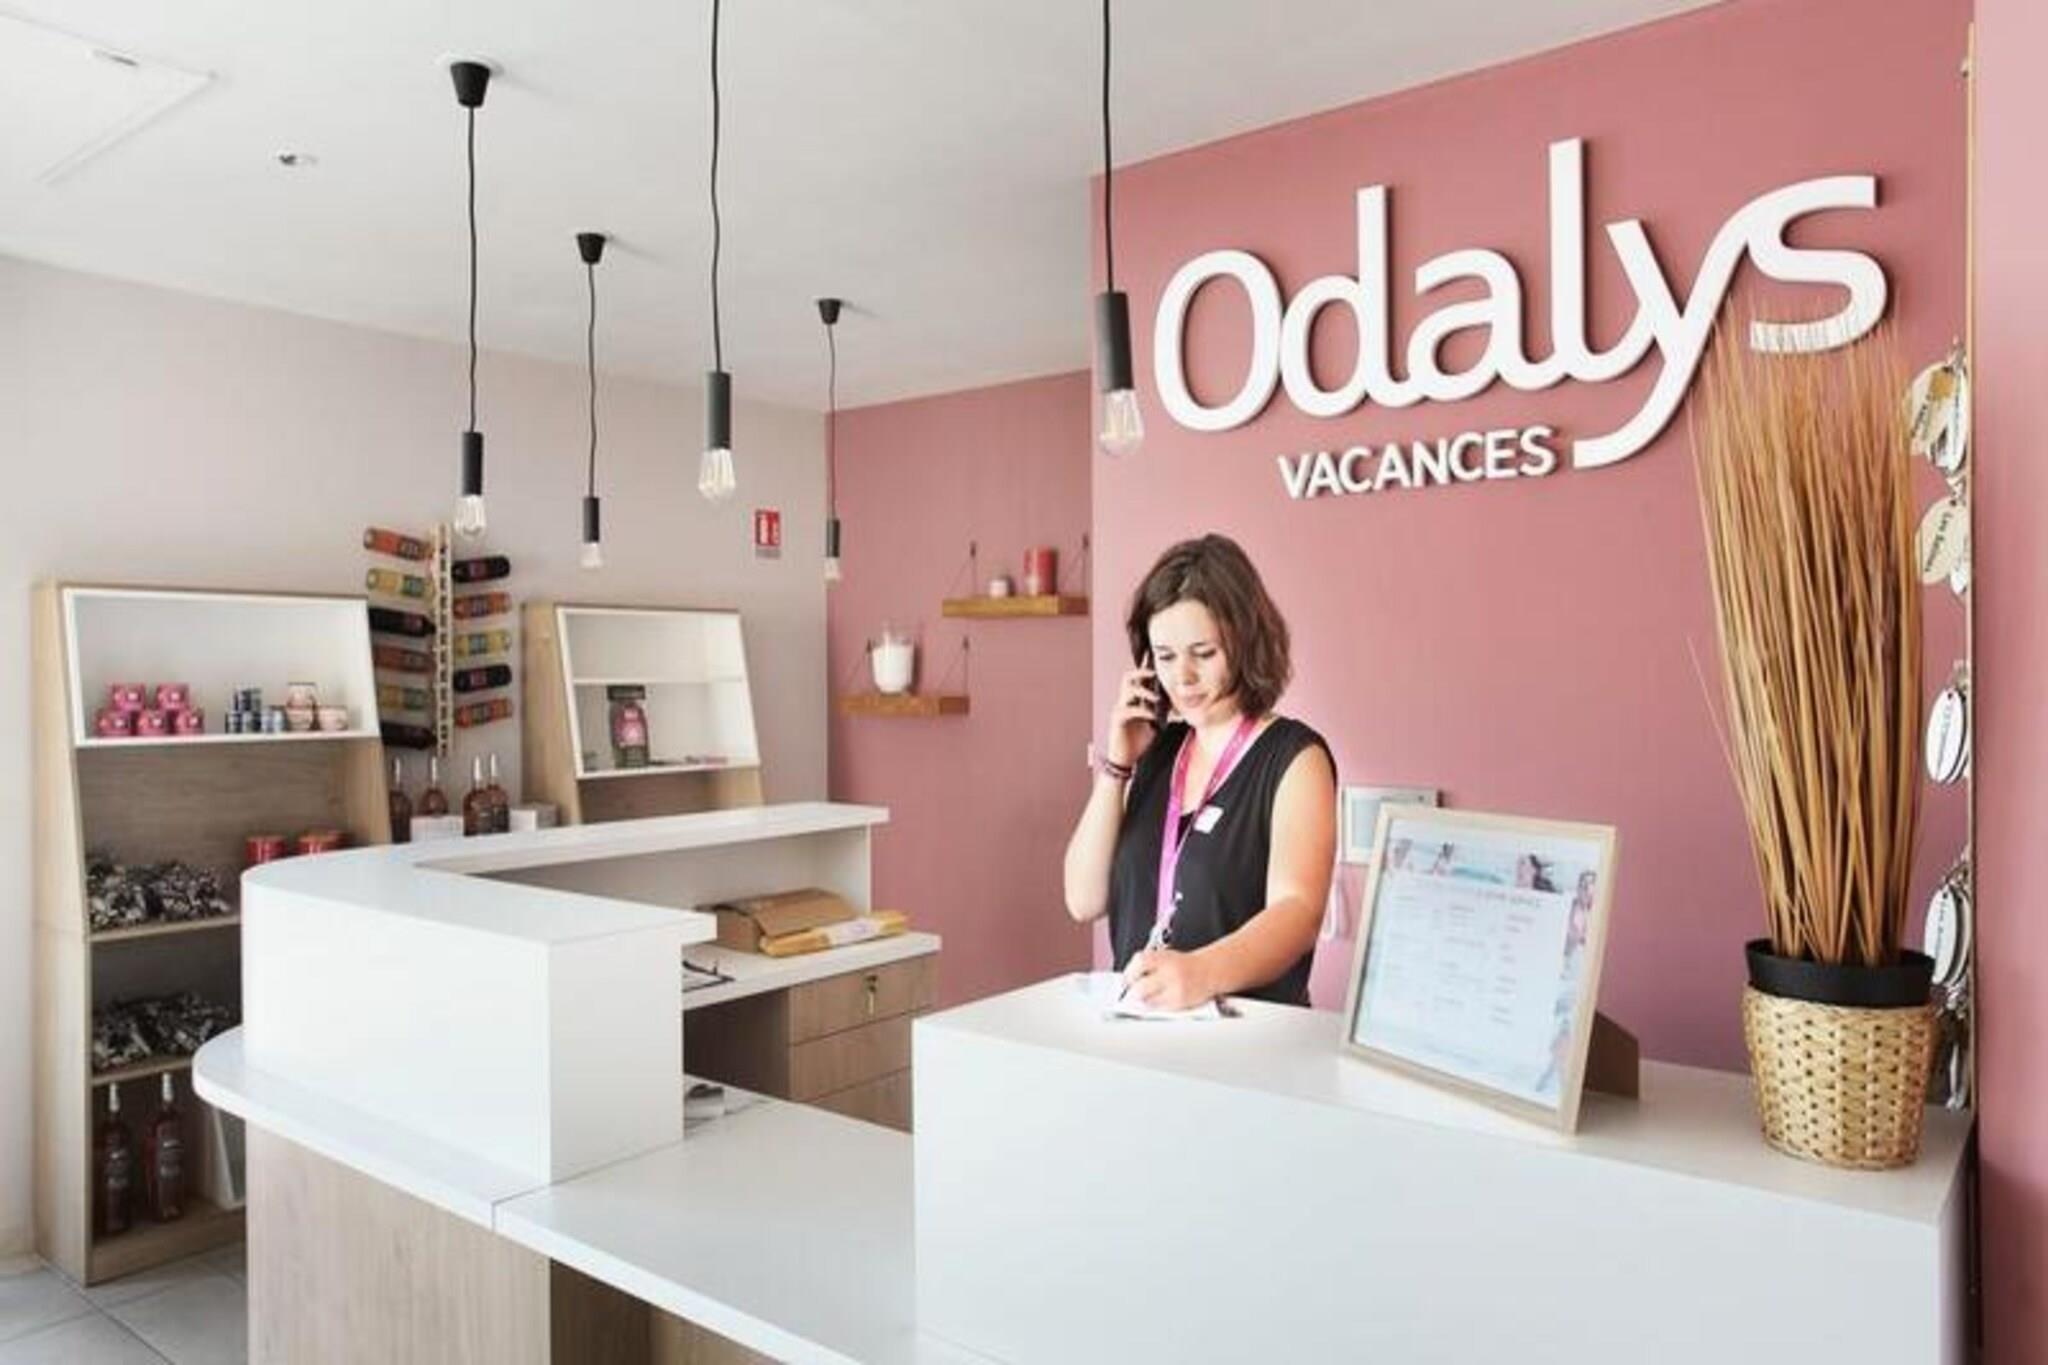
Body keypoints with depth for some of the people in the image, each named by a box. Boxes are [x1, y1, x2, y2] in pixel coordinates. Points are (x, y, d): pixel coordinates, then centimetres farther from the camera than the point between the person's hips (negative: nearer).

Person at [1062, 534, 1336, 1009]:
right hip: (1139, 1021, 4)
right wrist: (1116, 766, 0)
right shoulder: (1157, 750, 12)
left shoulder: (1295, 757, -4)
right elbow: (1084, 900, 8)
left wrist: (1202, 972, -36)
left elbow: (1297, 911, -19)